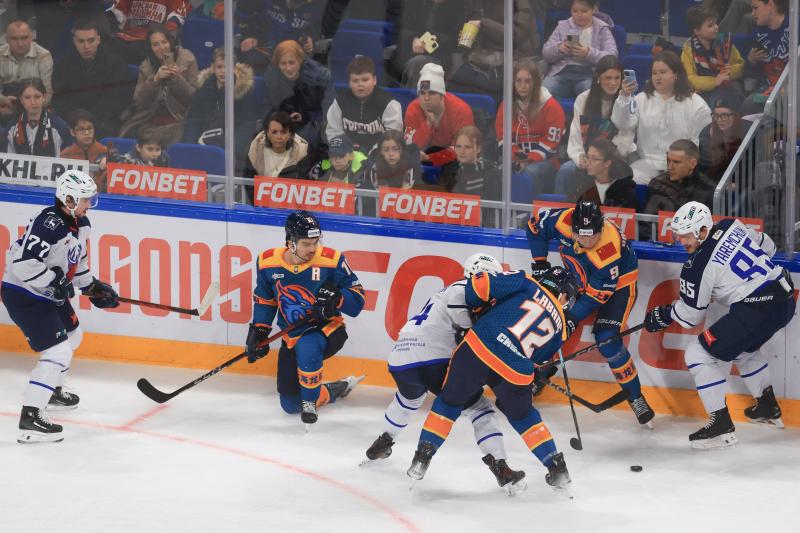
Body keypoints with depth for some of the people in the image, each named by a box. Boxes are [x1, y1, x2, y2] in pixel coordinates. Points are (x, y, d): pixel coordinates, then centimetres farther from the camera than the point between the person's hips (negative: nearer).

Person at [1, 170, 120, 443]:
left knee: (72, 336, 29)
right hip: (23, 295, -11)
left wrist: (92, 287, 16)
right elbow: (22, 262, -33)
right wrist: (54, 282, -28)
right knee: (58, 351, -18)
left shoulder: (81, 223, 5)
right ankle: (30, 417, -21)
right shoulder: (49, 224, -27)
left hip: (48, 294, 11)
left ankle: (51, 390, 48)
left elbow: (77, 261, 22)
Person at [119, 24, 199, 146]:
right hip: (150, 121, 3)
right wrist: (155, 79, -16)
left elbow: (194, 97, -4)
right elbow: (138, 101, -3)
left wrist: (177, 78, -19)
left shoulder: (187, 59, 0)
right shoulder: (146, 66, 8)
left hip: (178, 121, -3)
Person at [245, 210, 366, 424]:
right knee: (290, 405, 9)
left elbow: (357, 298, -12)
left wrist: (336, 298, -32)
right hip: (292, 337, 5)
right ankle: (336, 389, 36)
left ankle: (310, 401, -18)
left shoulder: (332, 260, -18)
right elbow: (264, 299, 10)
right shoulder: (268, 263, -8)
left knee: (306, 348, -42)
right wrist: (258, 331, 1)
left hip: (327, 329, -5)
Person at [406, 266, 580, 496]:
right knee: (523, 415, 28)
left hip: (478, 348, -2)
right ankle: (558, 470, 26)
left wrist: (477, 306, 20)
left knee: (450, 401, 21)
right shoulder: (559, 325, 20)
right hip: (515, 372, 2)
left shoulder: (528, 285, 12)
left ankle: (422, 457, 14)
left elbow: (481, 283, 3)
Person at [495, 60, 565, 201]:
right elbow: (502, 137, 11)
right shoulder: (506, 105, 9)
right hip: (517, 160, 3)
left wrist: (529, 161, -17)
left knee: (531, 172, -38)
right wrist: (515, 159, -7)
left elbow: (551, 142, -8)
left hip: (545, 161, -3)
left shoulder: (551, 106, -5)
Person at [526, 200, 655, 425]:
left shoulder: (609, 251, -40)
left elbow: (597, 294, -30)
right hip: (581, 279, 6)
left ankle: (635, 396, -5)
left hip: (618, 284, -5)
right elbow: (535, 225, -7)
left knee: (607, 340, -20)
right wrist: (540, 263, -6)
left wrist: (573, 317, -29)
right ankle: (540, 374, 24)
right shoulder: (563, 220, -29)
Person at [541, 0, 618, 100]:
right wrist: (558, 49, -10)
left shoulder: (602, 30, 10)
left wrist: (589, 53, -21)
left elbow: (612, 57, -3)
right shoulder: (563, 26, 17)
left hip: (589, 74, -2)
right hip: (563, 72, 2)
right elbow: (546, 53, 14)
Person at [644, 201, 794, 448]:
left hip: (755, 311, -9)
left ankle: (722, 427, -2)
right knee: (743, 347, 36)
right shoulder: (731, 226, 6)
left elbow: (690, 316, -1)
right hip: (785, 297, 9)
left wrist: (662, 315, 17)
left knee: (698, 353, -1)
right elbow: (767, 246, 22)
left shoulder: (697, 266, -12)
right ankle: (768, 408, 47)